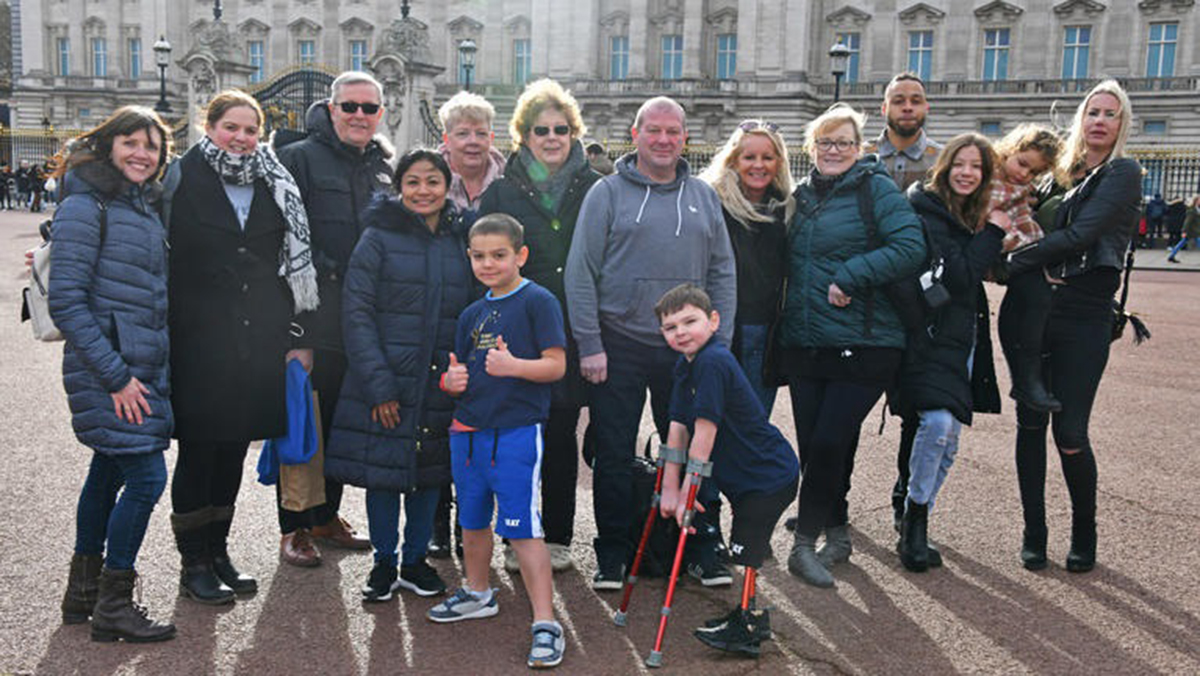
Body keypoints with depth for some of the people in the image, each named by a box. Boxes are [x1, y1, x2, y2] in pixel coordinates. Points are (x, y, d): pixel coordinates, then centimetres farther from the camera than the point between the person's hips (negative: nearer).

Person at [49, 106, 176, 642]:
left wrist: (152, 368, 12)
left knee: (109, 471, 16)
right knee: (147, 477, -9)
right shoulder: (85, 207, -12)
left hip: (140, 369, 9)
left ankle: (82, 592, 31)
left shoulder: (143, 208, 13)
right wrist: (115, 375, -19)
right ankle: (112, 606, 5)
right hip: (106, 370, -9)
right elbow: (66, 301, -17)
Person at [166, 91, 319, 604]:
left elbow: (292, 260, 14)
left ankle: (218, 551, 26)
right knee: (198, 450, 2)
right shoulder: (183, 180, -1)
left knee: (234, 448, 12)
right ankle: (193, 564, 15)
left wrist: (290, 330, 9)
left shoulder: (274, 186, 11)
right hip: (200, 341, -4)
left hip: (258, 343, 4)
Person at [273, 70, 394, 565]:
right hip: (314, 322, -5)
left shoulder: (386, 167, 14)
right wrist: (293, 329, -17)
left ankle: (327, 516, 28)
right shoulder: (300, 158, -4)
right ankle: (294, 528, 16)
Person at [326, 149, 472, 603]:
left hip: (441, 383, 3)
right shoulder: (379, 238, -4)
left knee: (431, 472, 11)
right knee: (384, 471, 4)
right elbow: (356, 313, -8)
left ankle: (415, 560, 28)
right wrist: (378, 384, -15)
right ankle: (384, 563, 23)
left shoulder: (460, 242, 8)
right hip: (385, 381, -3)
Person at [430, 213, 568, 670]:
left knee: (522, 530, -8)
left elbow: (556, 365, -13)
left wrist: (512, 365, -28)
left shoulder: (538, 301, -6)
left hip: (516, 432, -7)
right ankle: (477, 594, 42)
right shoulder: (472, 314, 15)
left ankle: (546, 625, 0)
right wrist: (453, 379, -2)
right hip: (468, 431, 7)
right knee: (472, 522, 20)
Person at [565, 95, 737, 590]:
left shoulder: (704, 197, 11)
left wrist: (719, 343, 4)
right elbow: (580, 273, -4)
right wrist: (589, 344, -10)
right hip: (619, 345, -2)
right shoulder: (607, 192, 0)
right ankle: (612, 556, 19)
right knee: (613, 455, 5)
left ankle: (705, 550, 23)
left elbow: (723, 275, 11)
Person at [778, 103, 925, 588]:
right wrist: (784, 334, 14)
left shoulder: (876, 188, -3)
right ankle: (836, 534, 27)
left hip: (862, 344, -6)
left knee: (830, 444, -9)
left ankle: (805, 544, 5)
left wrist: (849, 276, -18)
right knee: (812, 445, 8)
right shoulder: (803, 196, 15)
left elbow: (910, 248, -15)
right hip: (803, 343, 6)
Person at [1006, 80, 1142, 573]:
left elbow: (1081, 235, -13)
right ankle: (1034, 533, 16)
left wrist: (1014, 262, -11)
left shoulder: (1123, 173, -2)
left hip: (1084, 316, -5)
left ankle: (1084, 534, 18)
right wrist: (1037, 267, -5)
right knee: (1030, 424, 3)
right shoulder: (1064, 175, 16)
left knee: (1070, 435, -5)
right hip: (1036, 310, 5)